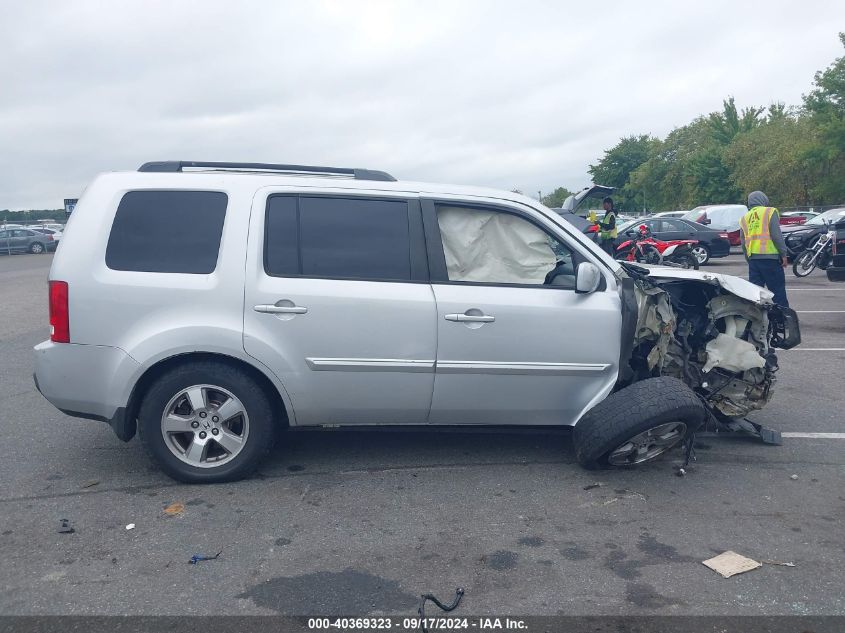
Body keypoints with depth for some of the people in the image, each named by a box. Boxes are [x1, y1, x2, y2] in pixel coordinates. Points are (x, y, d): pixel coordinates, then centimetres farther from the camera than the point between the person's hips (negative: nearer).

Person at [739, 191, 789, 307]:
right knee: (778, 291, -2)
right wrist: (783, 254, -4)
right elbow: (776, 235, -8)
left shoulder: (744, 218, 16)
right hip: (769, 257, -5)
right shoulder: (770, 212, 0)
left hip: (752, 258, 5)